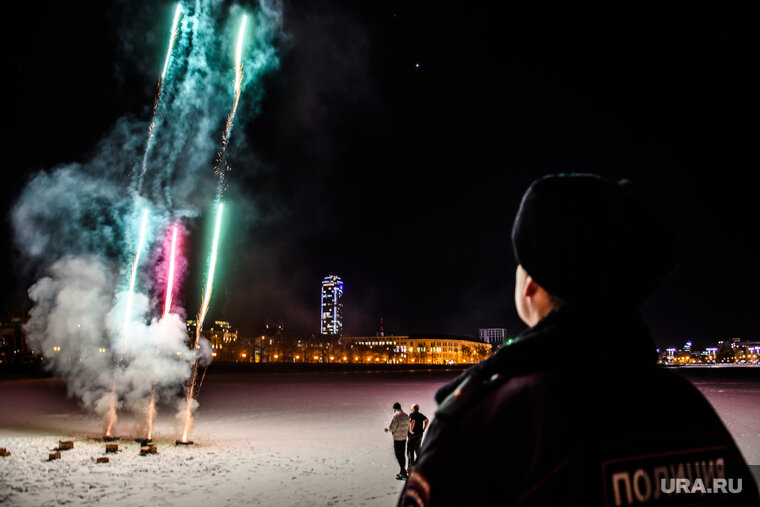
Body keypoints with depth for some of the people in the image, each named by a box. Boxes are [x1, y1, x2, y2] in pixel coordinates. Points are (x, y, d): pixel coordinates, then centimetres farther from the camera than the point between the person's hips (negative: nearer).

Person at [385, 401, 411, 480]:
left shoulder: (395, 416, -16)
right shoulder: (406, 415, 9)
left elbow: (391, 427, -17)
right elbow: (408, 427, 15)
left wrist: (387, 429, 2)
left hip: (397, 438, -8)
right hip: (404, 438, 8)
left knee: (398, 456, -3)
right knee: (402, 455, 15)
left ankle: (403, 472, -6)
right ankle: (402, 472, 23)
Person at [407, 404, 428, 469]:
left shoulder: (411, 414, -14)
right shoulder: (420, 415, 9)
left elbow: (413, 421, -31)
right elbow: (427, 420, 14)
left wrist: (411, 430, -22)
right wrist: (423, 429, 13)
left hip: (413, 435, -8)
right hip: (420, 435, 8)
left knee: (410, 451, -1)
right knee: (417, 450, 21)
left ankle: (411, 468, -1)